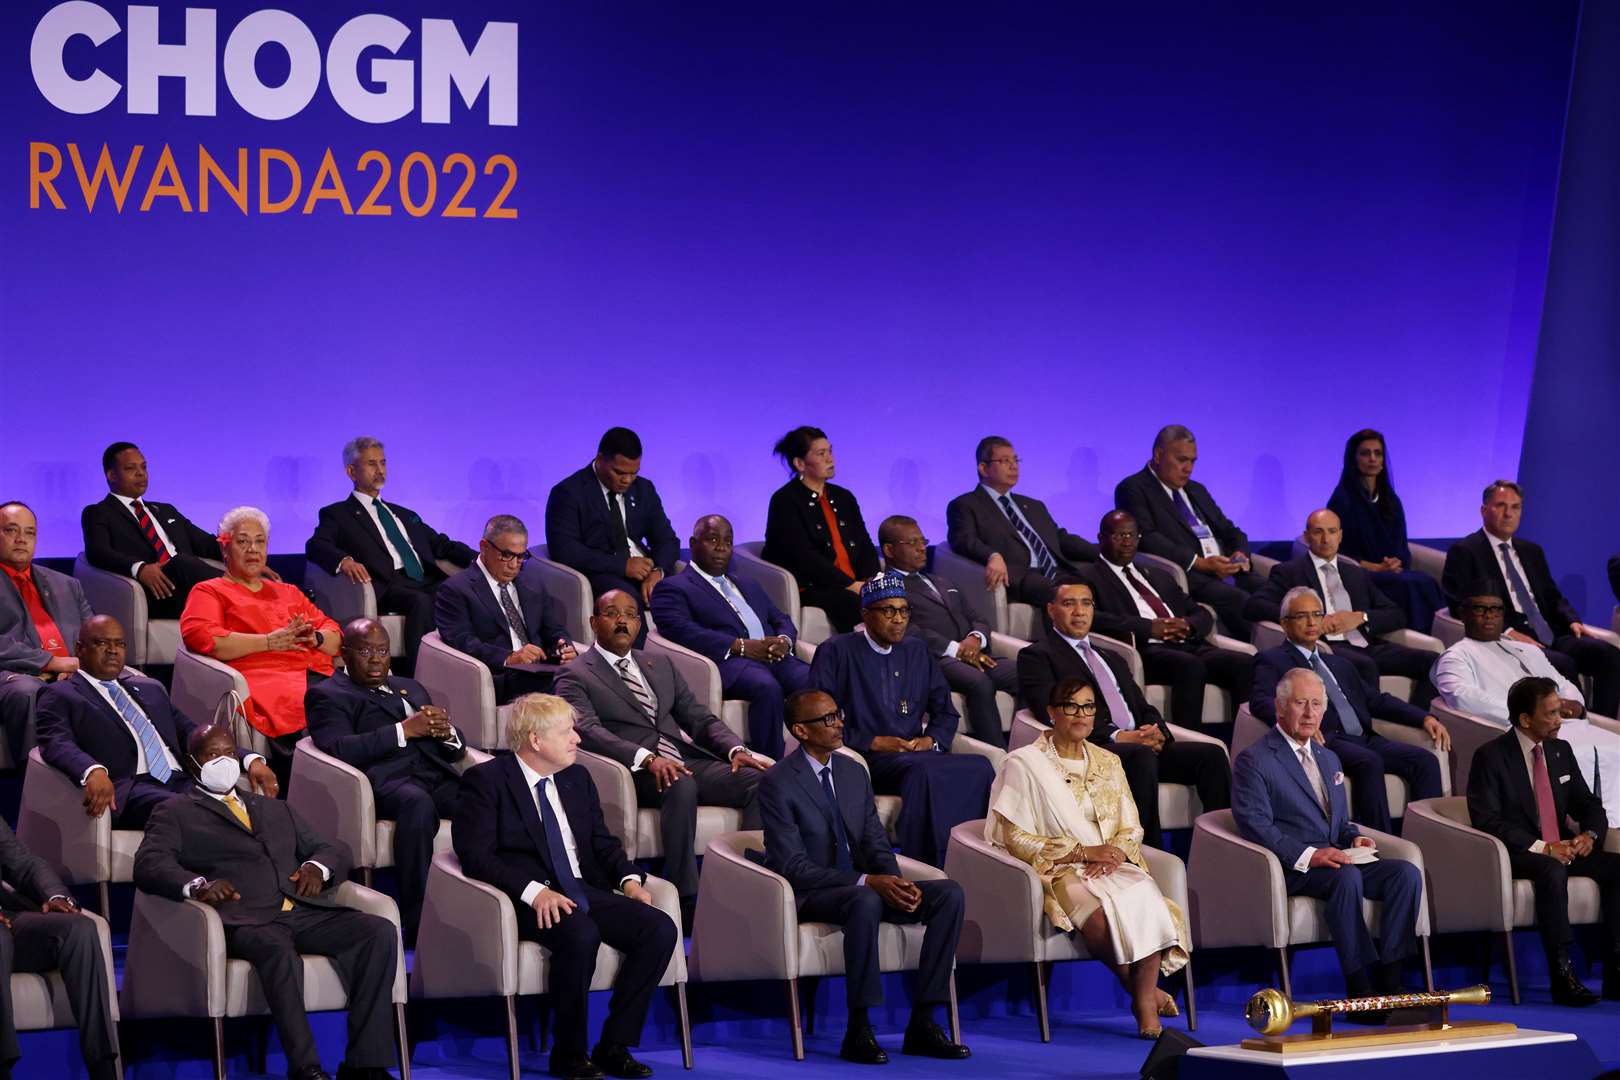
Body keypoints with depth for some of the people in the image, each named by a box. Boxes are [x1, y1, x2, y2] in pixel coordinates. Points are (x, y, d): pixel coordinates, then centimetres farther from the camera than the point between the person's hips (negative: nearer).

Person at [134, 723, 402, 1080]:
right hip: (244, 921, -5)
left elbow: (333, 849, 28)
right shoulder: (175, 814, 17)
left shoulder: (275, 809, 33)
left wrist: (317, 866, 2)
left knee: (380, 931, -21)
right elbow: (149, 864, -2)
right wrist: (196, 885, -23)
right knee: (275, 948, -40)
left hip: (303, 913, 5)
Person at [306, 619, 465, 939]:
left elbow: (456, 751, 27)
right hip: (386, 782, -5)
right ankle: (416, 921, -36)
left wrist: (445, 730, 3)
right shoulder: (327, 695, 13)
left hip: (437, 778, 5)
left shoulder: (410, 688, 33)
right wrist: (404, 730, -11)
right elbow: (338, 750, -8)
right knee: (418, 802, -40)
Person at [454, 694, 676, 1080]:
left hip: (585, 890, 7)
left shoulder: (577, 777, 19)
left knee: (660, 929, -18)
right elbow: (475, 855, -13)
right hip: (530, 900, -7)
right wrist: (533, 890, -26)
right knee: (582, 934, -37)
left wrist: (629, 878, 0)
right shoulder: (486, 780, -3)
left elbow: (603, 842, 22)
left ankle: (614, 1045, -10)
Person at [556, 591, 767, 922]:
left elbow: (699, 717, 20)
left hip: (687, 760, 6)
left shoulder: (660, 665, 25)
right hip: (635, 772, -6)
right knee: (681, 785, -38)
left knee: (759, 780, -20)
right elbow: (589, 731, -12)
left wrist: (736, 749, -2)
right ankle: (686, 899, -36)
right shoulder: (576, 676, 6)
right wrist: (648, 758, -28)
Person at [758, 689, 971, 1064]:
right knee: (865, 902, -39)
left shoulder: (854, 773, 11)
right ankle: (858, 1031, -32)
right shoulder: (778, 784, -10)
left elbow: (877, 844, 11)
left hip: (861, 888, 7)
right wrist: (867, 882, -25)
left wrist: (896, 883, -12)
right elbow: (793, 866, -17)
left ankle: (923, 1024, -16)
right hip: (811, 896, -7)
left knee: (949, 894, -15)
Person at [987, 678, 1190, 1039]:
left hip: (1113, 867, 4)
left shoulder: (1107, 763, 18)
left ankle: (1145, 1007, -29)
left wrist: (1114, 854, -9)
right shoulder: (1025, 764, 1)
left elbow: (1131, 828, 16)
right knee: (1100, 915, -37)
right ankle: (1144, 989, -15)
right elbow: (1016, 839, -5)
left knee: (1146, 898, -31)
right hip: (1059, 871, -4)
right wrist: (1083, 852, -13)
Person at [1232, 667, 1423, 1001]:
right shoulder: (1254, 761, -1)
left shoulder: (1329, 759, 26)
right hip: (1291, 870, -7)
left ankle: (1389, 983, -24)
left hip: (1335, 858, 7)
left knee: (1407, 873, -19)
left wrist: (1353, 838, 5)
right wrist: (1307, 855, -24)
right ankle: (1360, 990, -34)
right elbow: (1255, 825, -12)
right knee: (1347, 877, -37)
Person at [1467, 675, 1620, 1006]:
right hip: (1516, 855, -6)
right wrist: (1541, 847, -24)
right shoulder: (1490, 756, -7)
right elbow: (1486, 819, -15)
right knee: (1553, 871, -38)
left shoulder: (1561, 751, 13)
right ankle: (1562, 976, -38)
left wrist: (1589, 834, -7)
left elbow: (1588, 804, 18)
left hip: (1563, 849, 6)